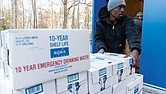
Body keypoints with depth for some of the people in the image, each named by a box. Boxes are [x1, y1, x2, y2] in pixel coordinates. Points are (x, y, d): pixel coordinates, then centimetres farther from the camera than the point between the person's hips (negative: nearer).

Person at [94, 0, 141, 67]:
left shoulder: (127, 20, -4)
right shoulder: (100, 22, 0)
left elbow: (132, 35, -20)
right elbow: (98, 38, -6)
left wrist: (135, 50, -40)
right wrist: (101, 48, -28)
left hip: (120, 55, 0)